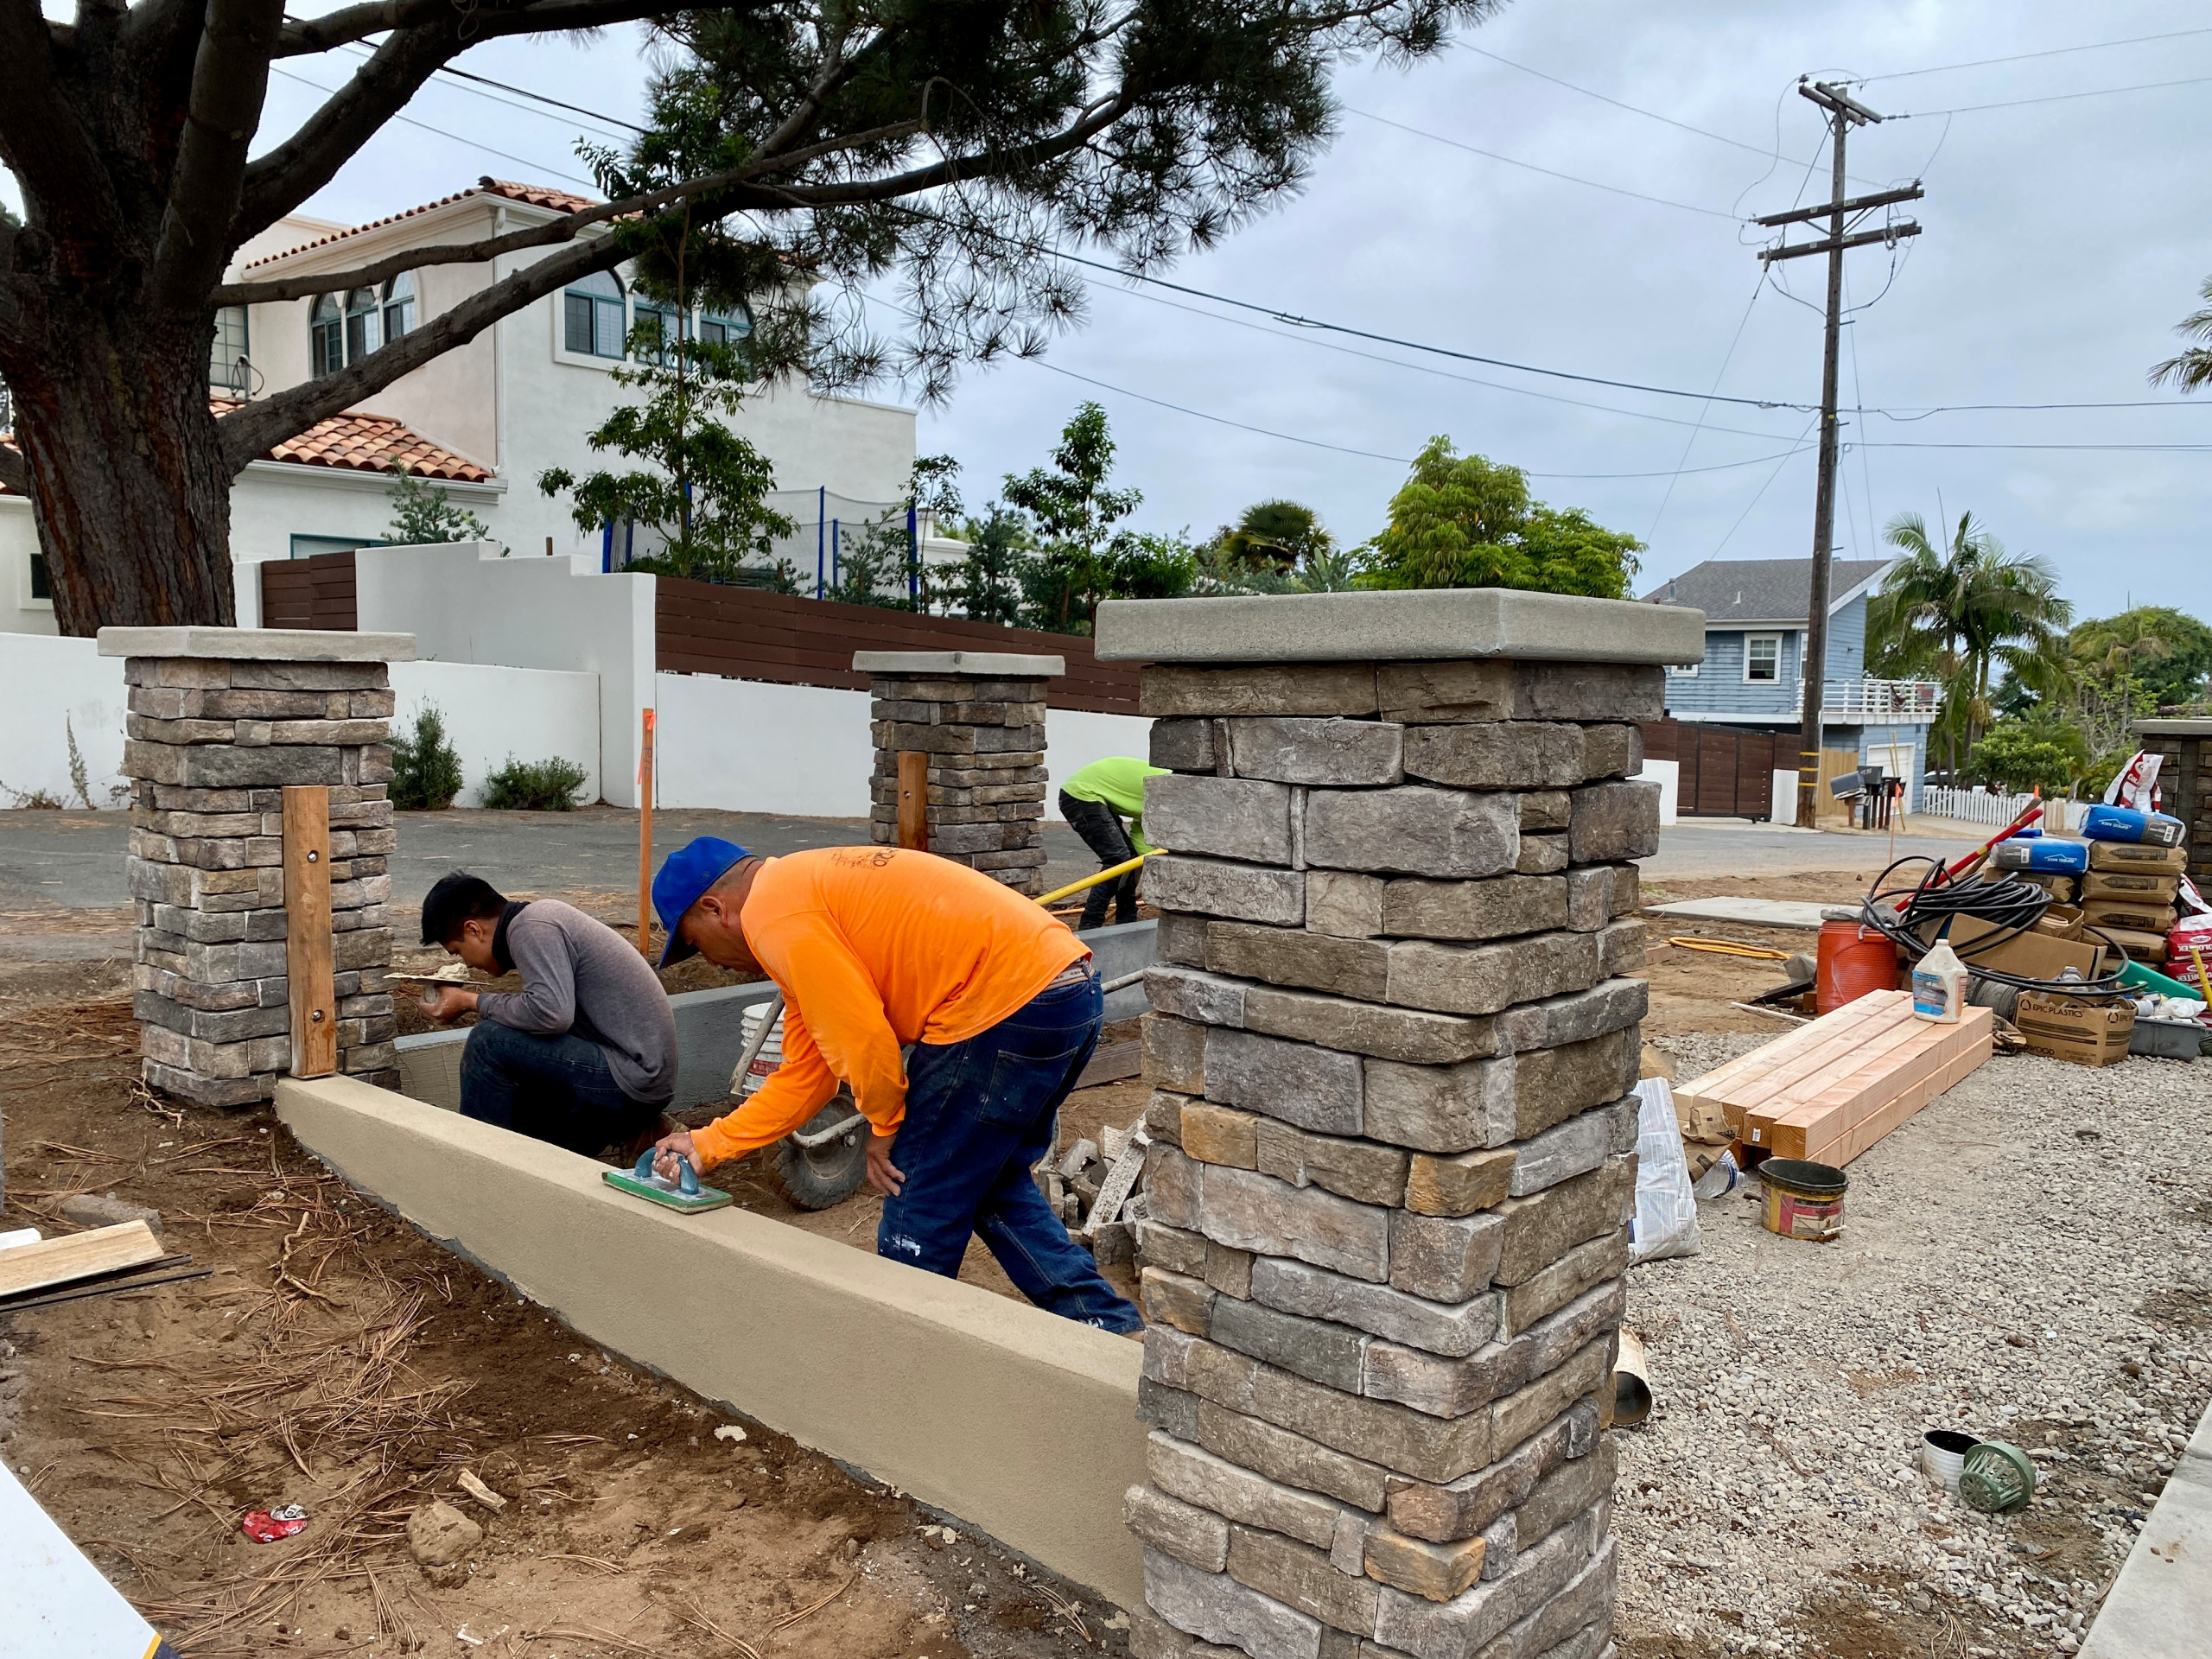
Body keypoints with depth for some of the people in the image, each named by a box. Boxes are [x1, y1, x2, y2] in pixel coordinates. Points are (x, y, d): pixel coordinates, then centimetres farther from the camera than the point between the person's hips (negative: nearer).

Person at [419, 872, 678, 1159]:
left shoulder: (529, 927, -13)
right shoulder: (541, 912, 15)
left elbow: (552, 1014, -26)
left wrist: (472, 1001, -14)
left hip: (633, 1076, -10)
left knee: (490, 1042, -14)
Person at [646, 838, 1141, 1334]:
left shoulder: (772, 913, -6)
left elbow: (861, 1037, -14)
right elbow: (805, 1074, 26)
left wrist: (885, 1126, 4)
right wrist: (709, 1144, 27)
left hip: (1005, 1007, -10)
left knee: (920, 1204, 5)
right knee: (993, 1186, 24)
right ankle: (1112, 1330, 26)